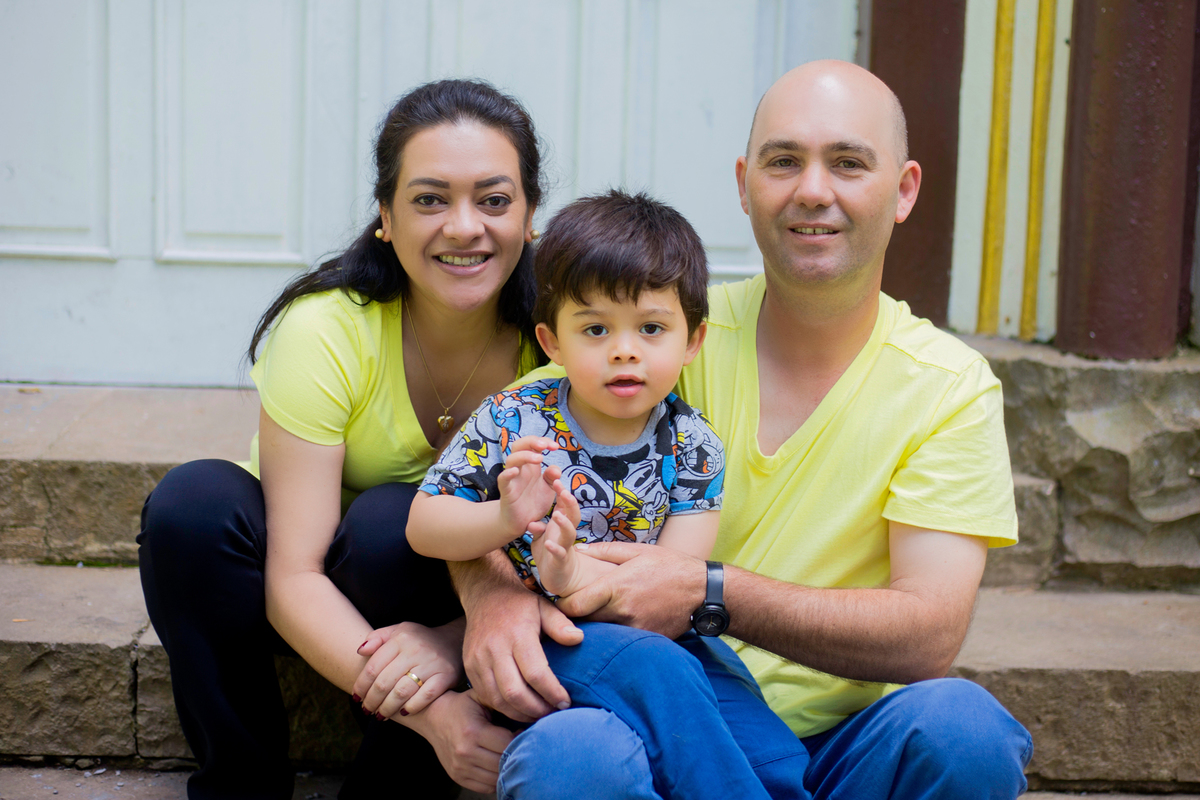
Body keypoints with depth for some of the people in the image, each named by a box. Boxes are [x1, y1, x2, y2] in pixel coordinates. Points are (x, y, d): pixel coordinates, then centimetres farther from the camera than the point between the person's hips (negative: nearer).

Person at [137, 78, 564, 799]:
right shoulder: (324, 331, -24)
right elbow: (293, 578, -28)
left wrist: (457, 638, -37)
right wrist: (426, 711, -43)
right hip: (318, 609, 0)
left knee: (391, 520, -32)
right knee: (195, 501, -29)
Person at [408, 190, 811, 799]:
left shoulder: (692, 447, -1)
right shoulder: (512, 423, -4)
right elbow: (424, 525, -4)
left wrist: (576, 572, -31)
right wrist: (507, 519, -26)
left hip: (653, 631, 2)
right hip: (534, 636, -2)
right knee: (653, 668, -32)